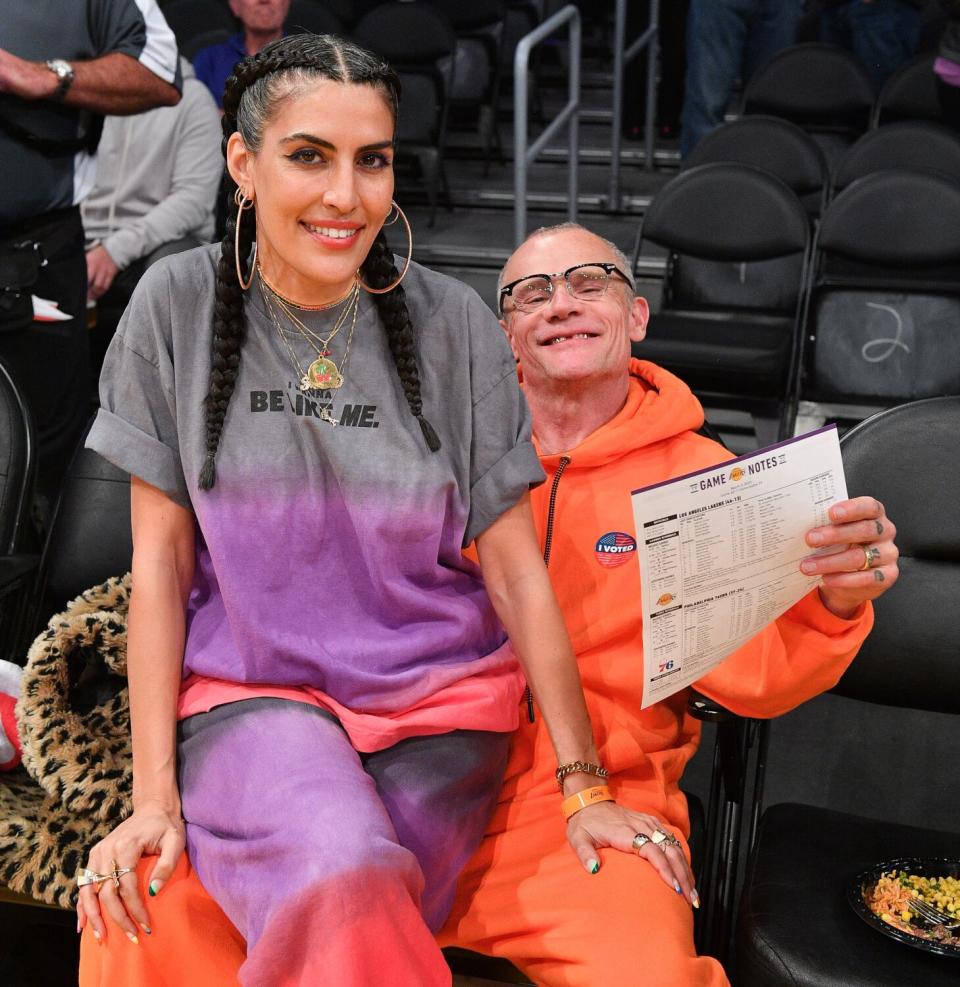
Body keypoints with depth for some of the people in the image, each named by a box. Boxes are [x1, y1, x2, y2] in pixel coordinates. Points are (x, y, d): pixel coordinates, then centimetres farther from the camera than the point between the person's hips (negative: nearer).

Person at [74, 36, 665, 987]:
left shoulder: (451, 322, -2)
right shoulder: (179, 303, -2)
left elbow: (515, 566, 0)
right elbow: (160, 560, 0)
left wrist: (584, 786, -3)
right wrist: (154, 792, -6)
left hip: (440, 702, 1)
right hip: (250, 691, -1)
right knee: (344, 879, -31)